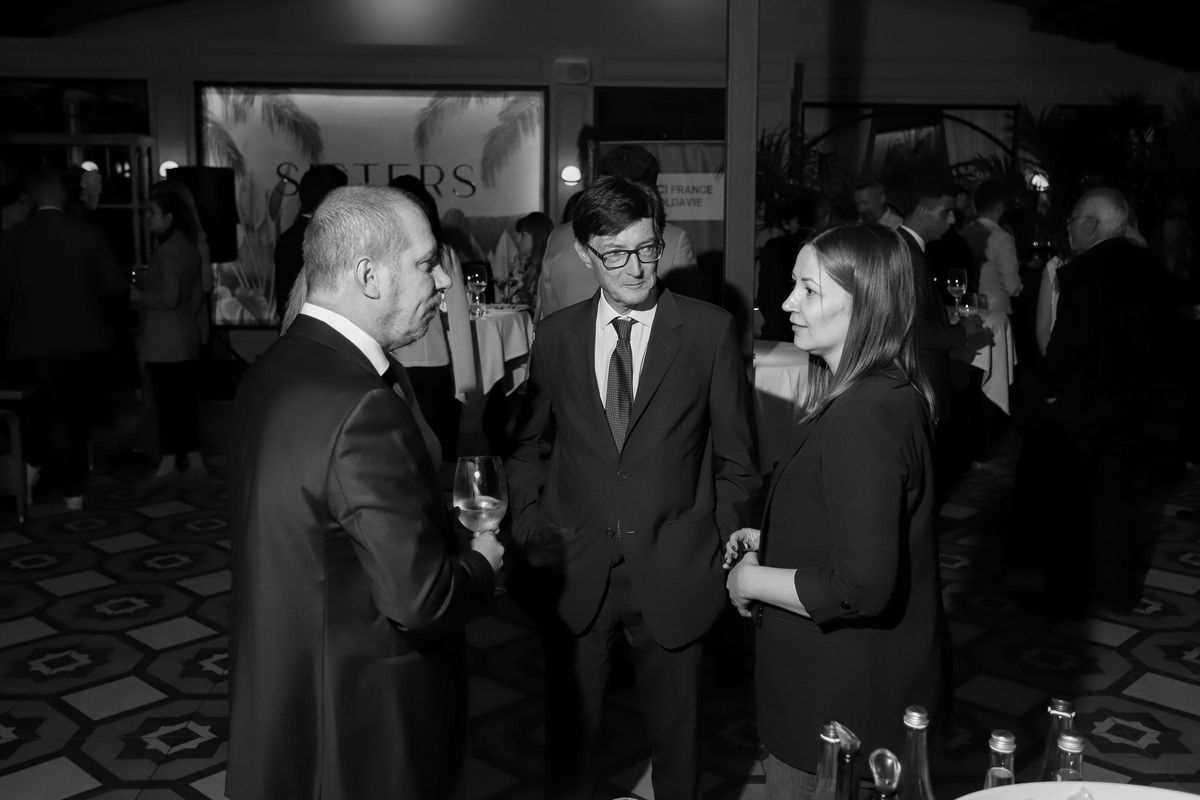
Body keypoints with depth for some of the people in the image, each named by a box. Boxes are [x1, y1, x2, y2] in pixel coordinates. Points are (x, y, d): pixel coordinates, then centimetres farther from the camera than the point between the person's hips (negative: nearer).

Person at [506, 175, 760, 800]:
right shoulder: (556, 334, 2)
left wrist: (727, 553, -2)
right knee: (569, 733, 15)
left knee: (675, 738, 15)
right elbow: (529, 446, 11)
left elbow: (736, 459, 1)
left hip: (673, 577, -1)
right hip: (573, 576, 2)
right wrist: (530, 533, 1)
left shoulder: (710, 331, -4)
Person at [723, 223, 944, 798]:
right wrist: (771, 541, 7)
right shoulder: (895, 394, 5)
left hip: (844, 700, -9)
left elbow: (861, 586, -30)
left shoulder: (863, 416, -27)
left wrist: (752, 580, -16)